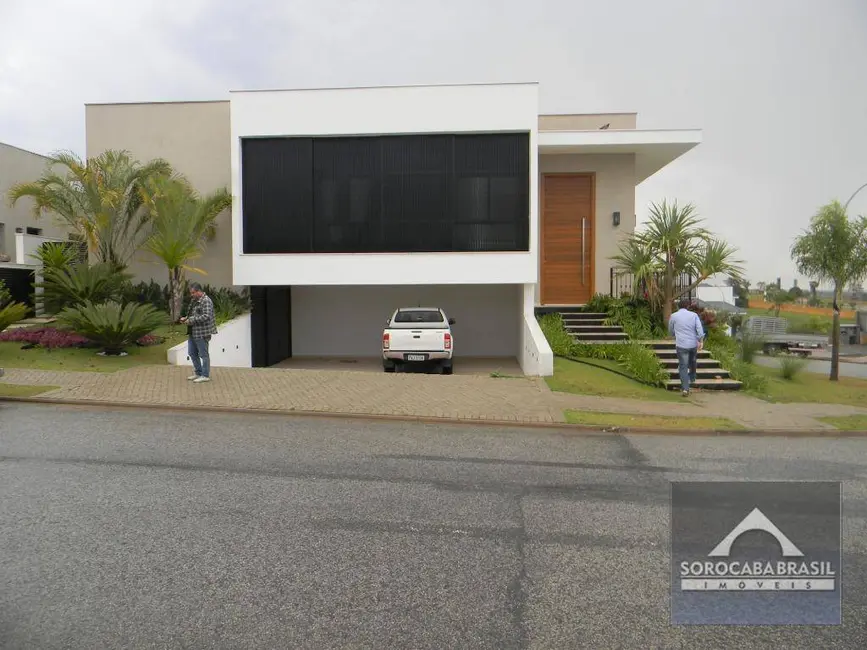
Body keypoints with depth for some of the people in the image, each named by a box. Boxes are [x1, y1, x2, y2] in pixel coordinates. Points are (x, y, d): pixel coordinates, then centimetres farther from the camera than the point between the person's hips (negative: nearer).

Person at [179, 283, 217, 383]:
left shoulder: (206, 301, -16)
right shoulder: (194, 300, 14)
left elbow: (206, 316, -25)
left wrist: (191, 321, -22)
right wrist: (186, 318, 6)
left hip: (202, 333, -10)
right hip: (193, 332, 10)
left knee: (203, 354, 0)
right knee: (192, 353, 15)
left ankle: (205, 375, 11)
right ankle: (198, 373, 28)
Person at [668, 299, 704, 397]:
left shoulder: (673, 316, 1)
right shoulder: (694, 315, 3)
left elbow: (671, 331, 14)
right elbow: (700, 329, -8)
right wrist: (701, 341, -6)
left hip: (681, 345, -2)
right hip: (693, 344, 2)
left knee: (683, 366, -1)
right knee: (692, 362, 27)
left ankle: (685, 388, -10)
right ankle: (692, 378, 47)